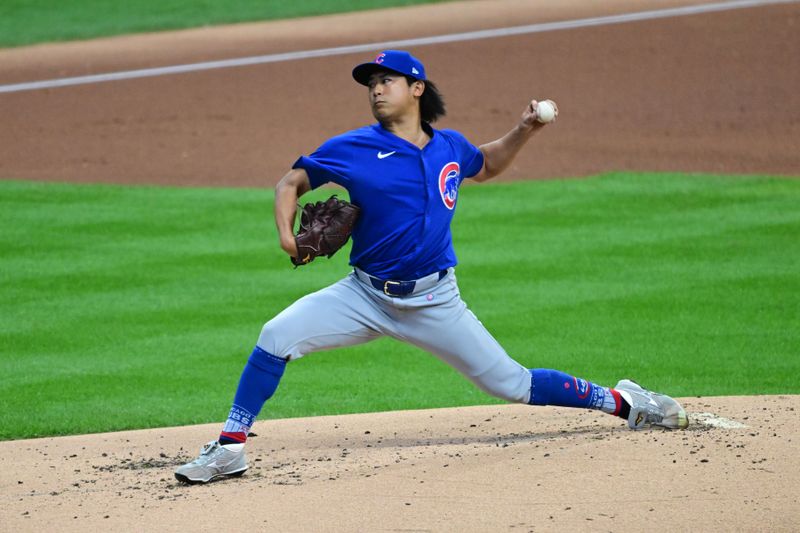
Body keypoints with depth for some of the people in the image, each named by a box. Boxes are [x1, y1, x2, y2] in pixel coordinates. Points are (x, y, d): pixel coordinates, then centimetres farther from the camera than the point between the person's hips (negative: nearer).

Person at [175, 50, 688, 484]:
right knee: (278, 336, -21)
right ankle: (231, 448, -12)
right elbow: (292, 182, 6)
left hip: (435, 302, 1)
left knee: (513, 383, 0)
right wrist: (288, 235, -13)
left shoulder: (450, 147, 3)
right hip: (366, 296, -1)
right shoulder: (352, 148, -5)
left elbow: (486, 165, 27)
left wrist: (523, 132, 10)